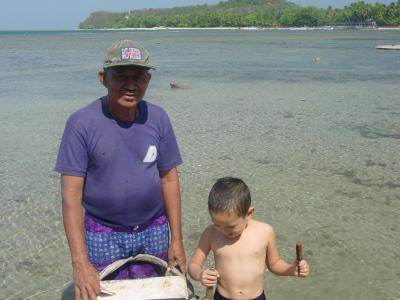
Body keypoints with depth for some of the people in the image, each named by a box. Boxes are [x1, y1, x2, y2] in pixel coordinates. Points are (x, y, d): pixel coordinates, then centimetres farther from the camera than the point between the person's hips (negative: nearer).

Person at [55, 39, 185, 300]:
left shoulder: (158, 119, -7)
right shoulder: (81, 123, -16)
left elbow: (169, 178, 0)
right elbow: (71, 195, -17)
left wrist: (177, 239, 0)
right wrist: (80, 262, -22)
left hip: (154, 231, 3)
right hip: (104, 235, -2)